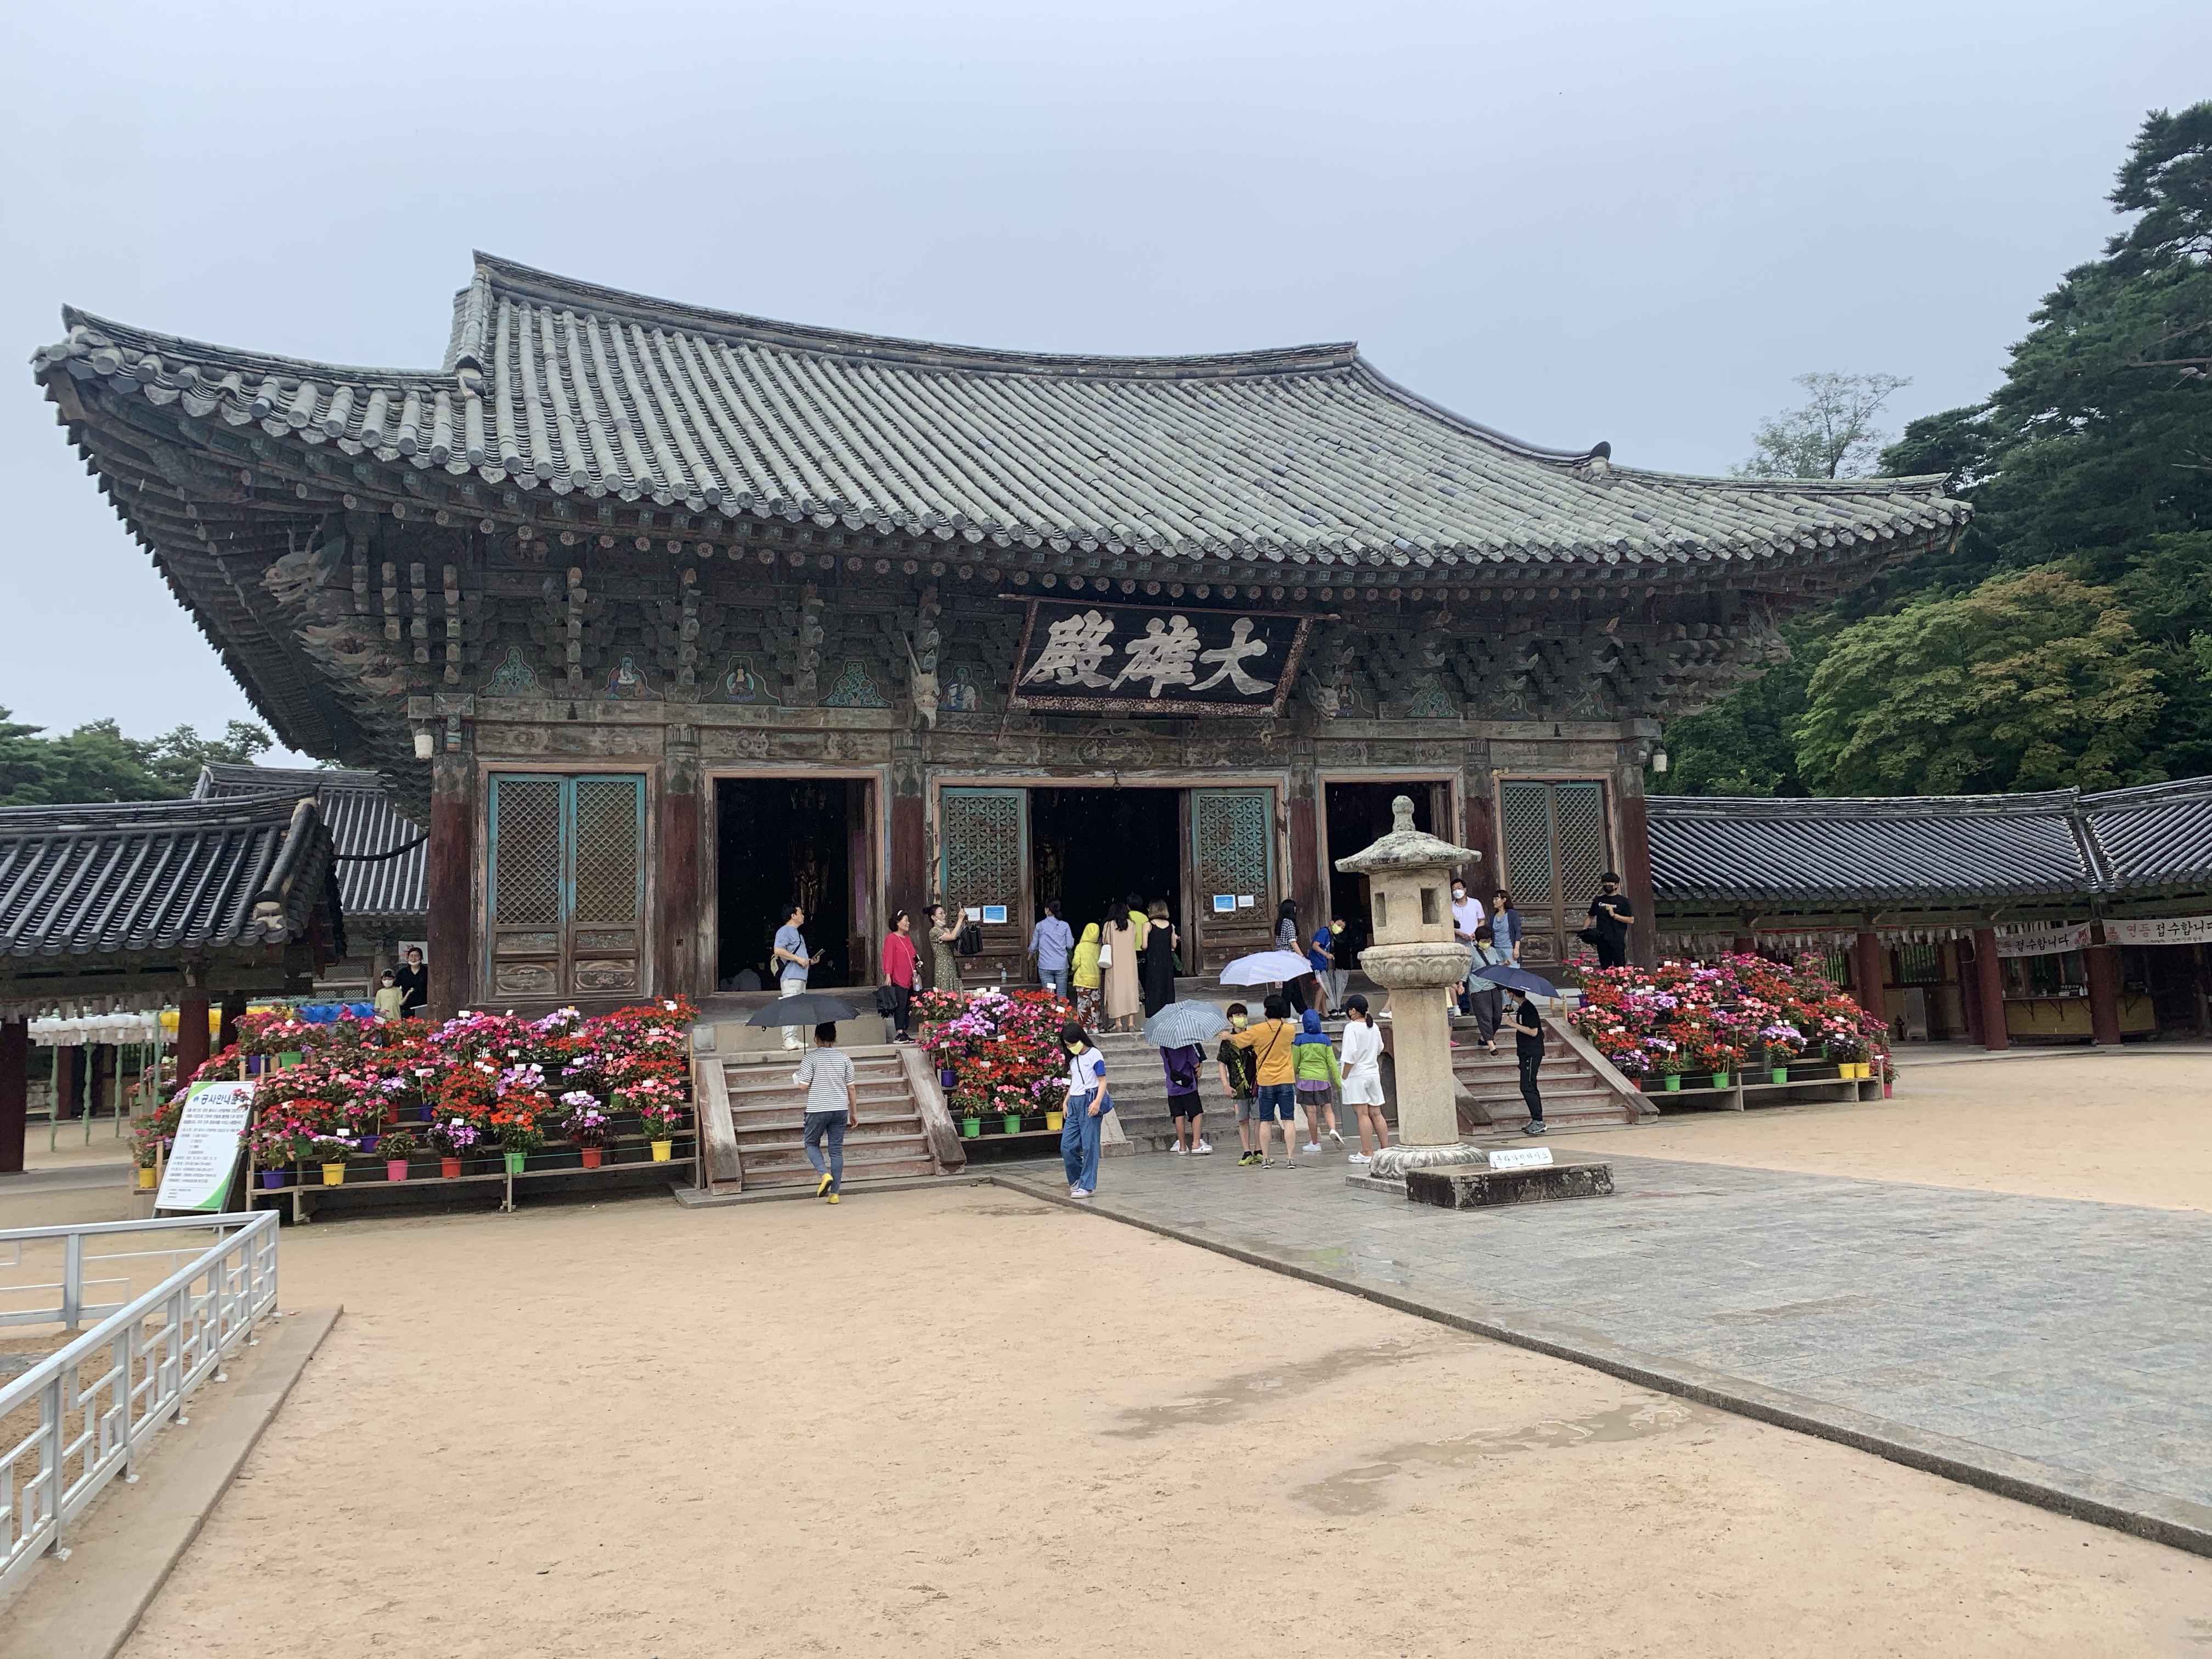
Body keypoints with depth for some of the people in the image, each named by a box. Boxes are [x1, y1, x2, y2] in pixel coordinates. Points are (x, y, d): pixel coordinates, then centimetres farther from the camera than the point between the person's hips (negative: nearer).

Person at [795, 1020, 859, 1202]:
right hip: (840, 1110, 3)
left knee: (811, 1144, 17)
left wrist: (797, 1077, 13)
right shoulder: (844, 1058, 4)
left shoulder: (811, 1057, -7)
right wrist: (854, 1113, 14)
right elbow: (851, 1088, 6)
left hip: (818, 1110, -3)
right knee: (836, 1149, 8)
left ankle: (825, 1174, -8)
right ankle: (835, 1192, 8)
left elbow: (803, 1085, -10)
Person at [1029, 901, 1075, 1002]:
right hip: (1061, 966, 0)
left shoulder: (1040, 925, -1)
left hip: (1045, 966, 0)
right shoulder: (1065, 926, -1)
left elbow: (1033, 946, 7)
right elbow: (1070, 945, 0)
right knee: (1062, 996, 4)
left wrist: (1031, 953, 30)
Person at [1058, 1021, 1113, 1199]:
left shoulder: (1094, 1055, -5)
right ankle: (1076, 1180, 21)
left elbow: (1102, 1081, -8)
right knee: (1067, 1146, 4)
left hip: (1089, 1102, -7)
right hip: (1074, 1104, 7)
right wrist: (1067, 1101, 17)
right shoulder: (1073, 1059, 17)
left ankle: (1087, 1185, 0)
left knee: (1089, 1146, -4)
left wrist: (1097, 1101, -20)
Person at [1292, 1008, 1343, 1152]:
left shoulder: (1299, 1040, -4)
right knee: (1327, 1108, 11)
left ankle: (1315, 1144, 6)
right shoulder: (1325, 1039, 0)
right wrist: (1338, 1081, 4)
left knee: (1311, 1111, 2)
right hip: (1323, 1078, 1)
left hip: (1306, 1078, -1)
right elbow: (1332, 1062, 0)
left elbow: (1294, 1063, 1)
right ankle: (1333, 1129, -16)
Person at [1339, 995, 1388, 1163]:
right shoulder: (1374, 1027, 8)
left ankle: (1367, 1153, -4)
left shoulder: (1352, 1027, -12)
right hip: (1374, 1074, 7)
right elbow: (1380, 1049, 20)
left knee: (1363, 1114, -5)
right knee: (1376, 1114, 11)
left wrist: (1344, 1076, -12)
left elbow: (1351, 1054, -19)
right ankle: (1385, 1149, 14)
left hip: (1357, 1075, -7)